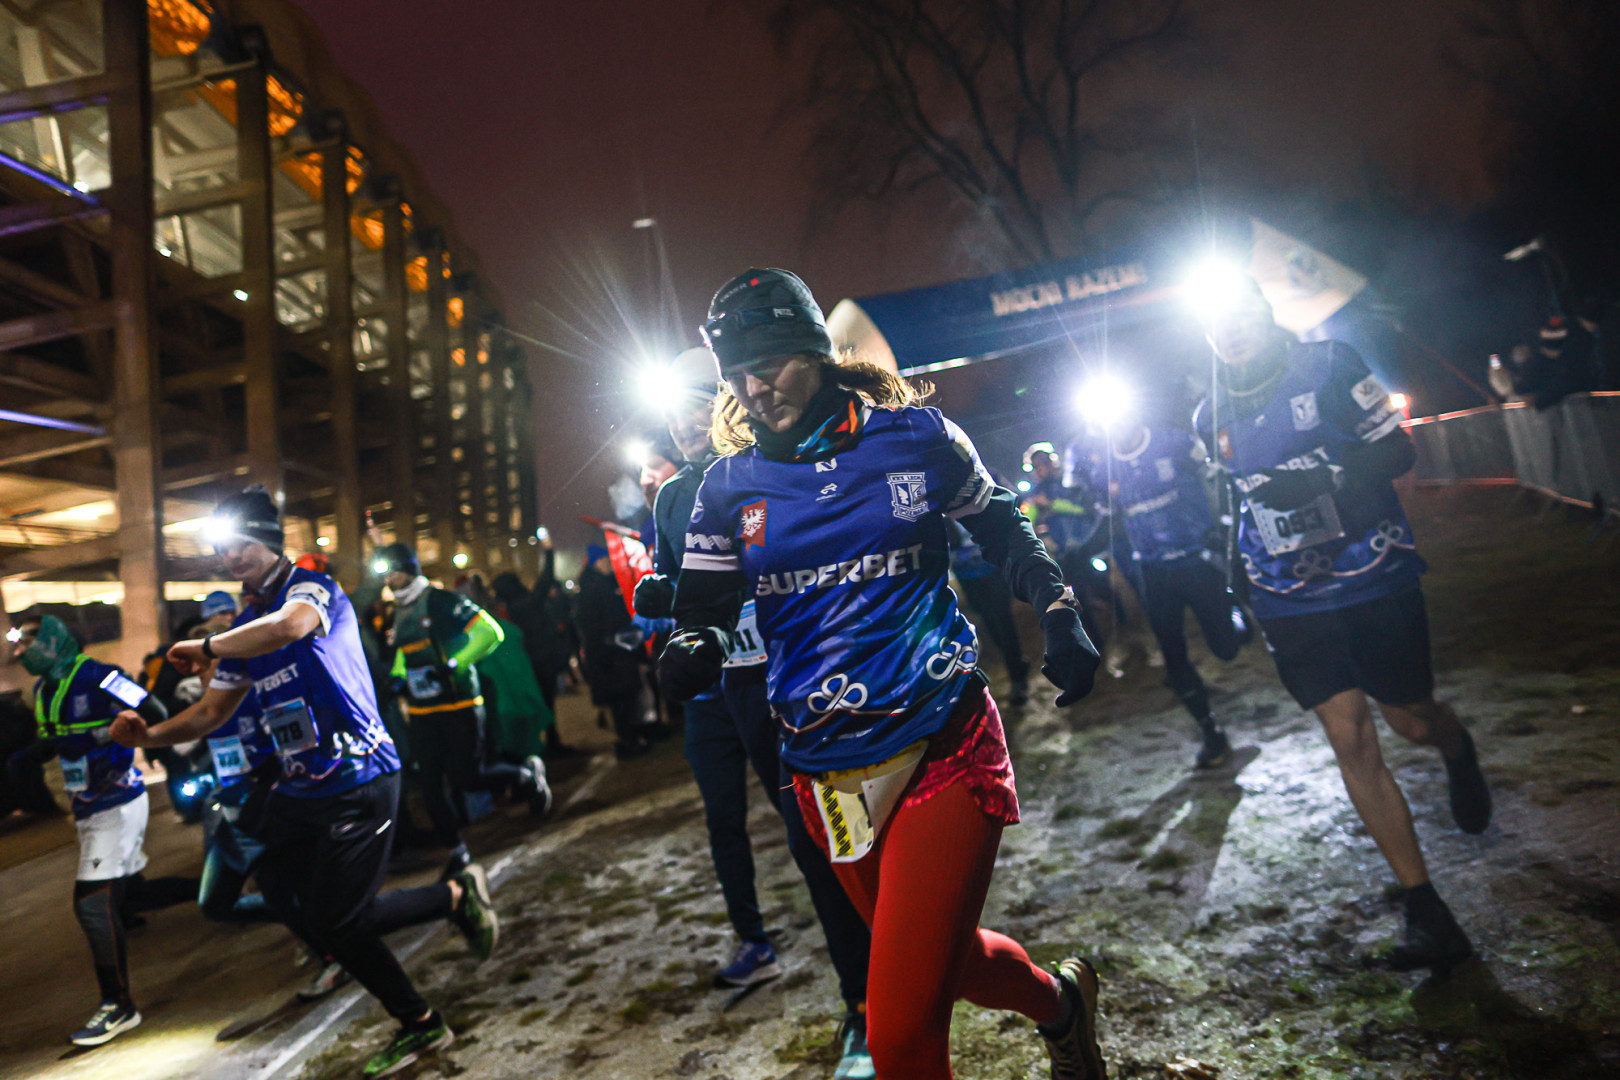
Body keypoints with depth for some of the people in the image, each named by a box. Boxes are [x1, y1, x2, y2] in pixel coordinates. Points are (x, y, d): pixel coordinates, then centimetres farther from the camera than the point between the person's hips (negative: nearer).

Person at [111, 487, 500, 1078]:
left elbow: (288, 626, -35)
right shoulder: (246, 626, 15)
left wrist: (206, 646, -20)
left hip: (358, 781, -9)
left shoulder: (312, 586, -10)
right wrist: (150, 734, 1)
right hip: (298, 789, 9)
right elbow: (213, 710, 18)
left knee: (336, 922, -11)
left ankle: (457, 897, 13)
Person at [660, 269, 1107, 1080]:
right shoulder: (728, 487, 3)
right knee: (933, 955, 23)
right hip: (825, 770, 4)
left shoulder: (914, 436, -1)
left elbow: (1001, 529, 12)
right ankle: (1061, 1002, 55)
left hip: (941, 747, -4)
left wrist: (1059, 611, 1)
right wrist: (693, 649, -21)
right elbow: (705, 609, 1)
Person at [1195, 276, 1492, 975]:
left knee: (1412, 721, 10)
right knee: (1351, 742, -2)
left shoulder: (1328, 368, -6)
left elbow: (1397, 451, -6)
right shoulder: (1213, 416, 5)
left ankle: (1459, 753, 50)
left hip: (1374, 579, -2)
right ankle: (1427, 913, 7)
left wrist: (1329, 475, -23)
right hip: (1291, 602, 2)